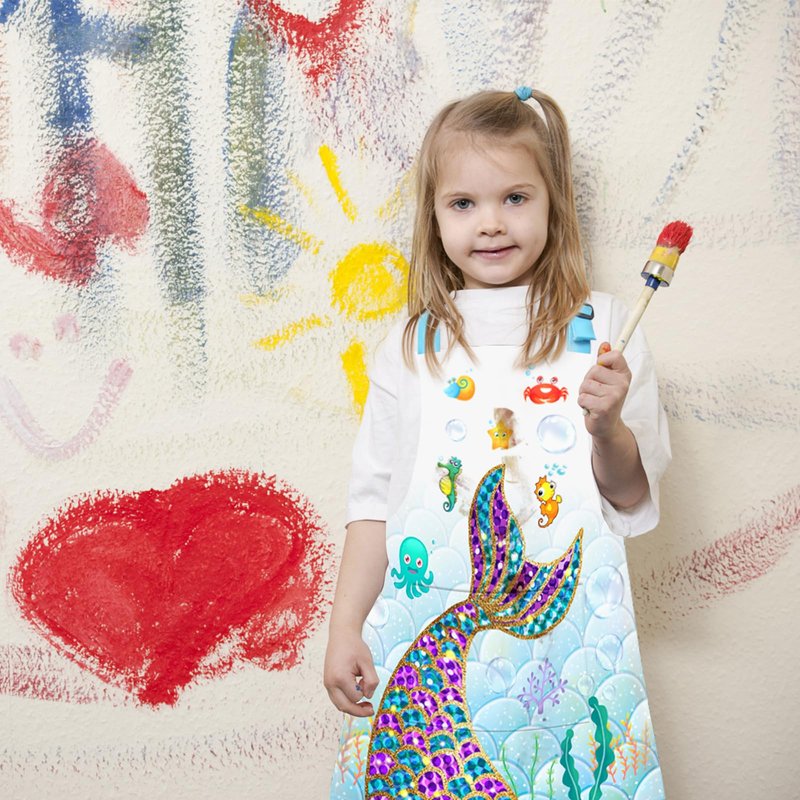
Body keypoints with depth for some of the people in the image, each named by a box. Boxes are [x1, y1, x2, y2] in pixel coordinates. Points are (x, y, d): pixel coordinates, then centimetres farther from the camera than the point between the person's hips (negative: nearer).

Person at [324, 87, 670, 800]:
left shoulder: (600, 331, 1)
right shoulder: (414, 346, 4)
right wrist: (345, 628, 2)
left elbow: (633, 495, 2)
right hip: (428, 628, 1)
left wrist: (607, 427, -17)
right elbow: (376, 500, 6)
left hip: (567, 627, -1)